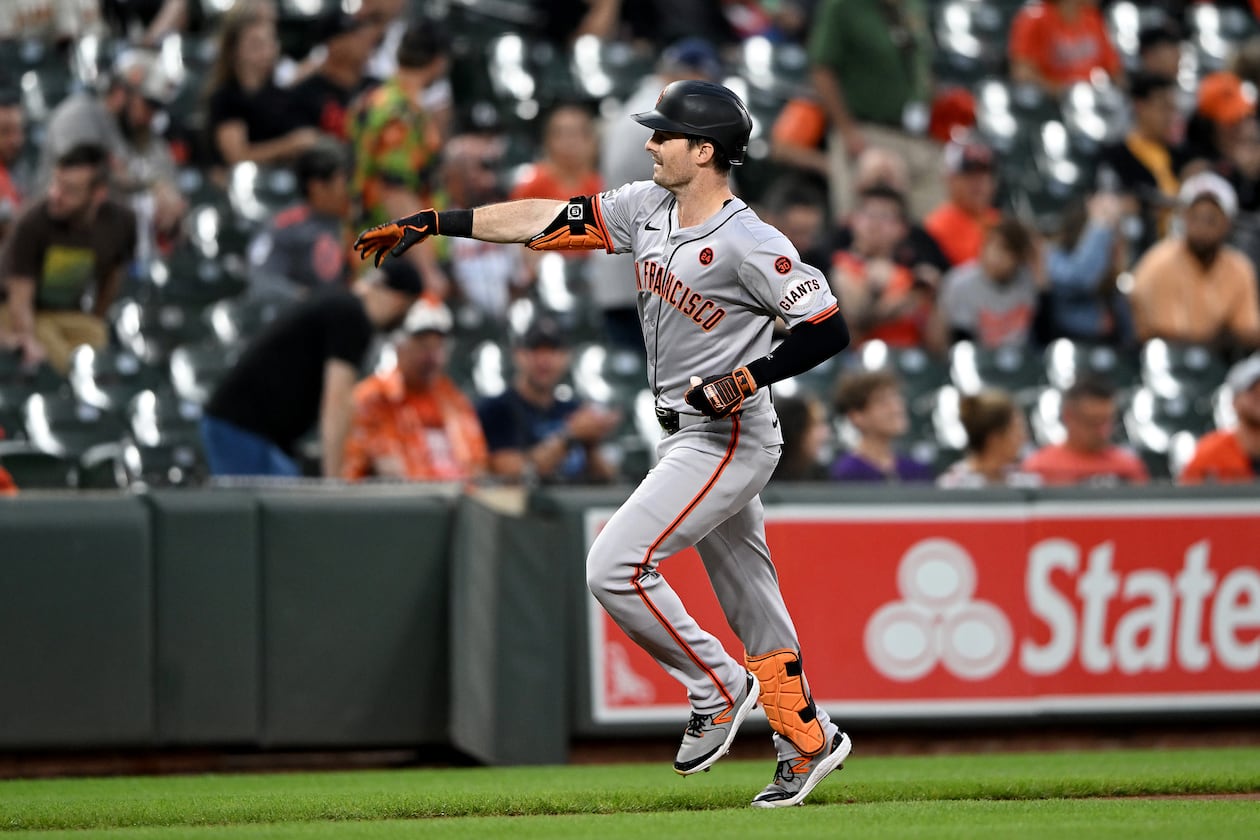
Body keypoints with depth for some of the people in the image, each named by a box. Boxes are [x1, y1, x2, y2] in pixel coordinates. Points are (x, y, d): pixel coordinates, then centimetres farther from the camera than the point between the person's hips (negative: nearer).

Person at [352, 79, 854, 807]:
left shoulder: (750, 245, -20)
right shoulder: (647, 208, 4)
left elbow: (830, 329, -20)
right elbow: (545, 219, 4)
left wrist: (746, 378, -27)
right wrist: (428, 223, 2)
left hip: (730, 440, -8)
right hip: (690, 438, 8)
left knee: (616, 567, -13)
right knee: (753, 608, 13)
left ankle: (717, 689, 2)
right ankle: (809, 743, 23)